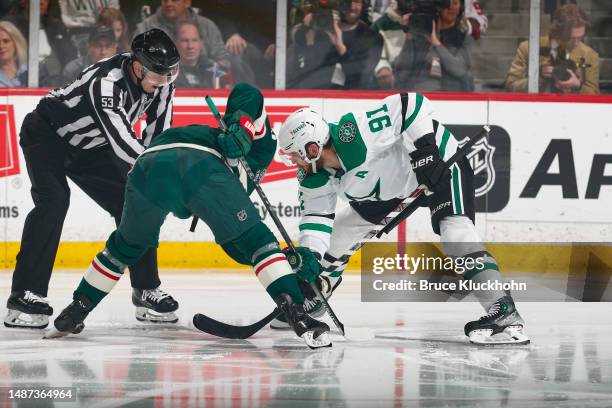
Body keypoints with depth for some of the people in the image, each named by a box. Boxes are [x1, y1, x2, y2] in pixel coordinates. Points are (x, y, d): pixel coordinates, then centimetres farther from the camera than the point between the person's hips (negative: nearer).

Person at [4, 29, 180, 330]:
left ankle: (147, 291, 12)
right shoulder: (106, 82, -38)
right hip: (48, 134, -7)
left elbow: (157, 137, -8)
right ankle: (25, 295, -27)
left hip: (90, 148, 7)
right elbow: (121, 139, -45)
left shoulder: (161, 85, -15)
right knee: (54, 201, -27)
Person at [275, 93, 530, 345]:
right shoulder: (314, 177, -12)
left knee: (455, 231, -29)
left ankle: (504, 314, -32)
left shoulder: (354, 135, -38)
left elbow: (410, 104, -37)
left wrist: (424, 153, -37)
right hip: (392, 182, 9)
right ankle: (307, 303, 31)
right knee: (337, 234, 10)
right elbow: (316, 214, -5)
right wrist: (308, 255, -23)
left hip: (440, 160, -9)